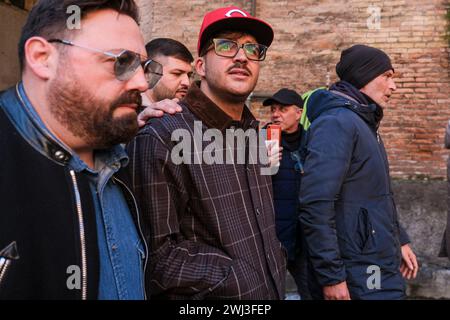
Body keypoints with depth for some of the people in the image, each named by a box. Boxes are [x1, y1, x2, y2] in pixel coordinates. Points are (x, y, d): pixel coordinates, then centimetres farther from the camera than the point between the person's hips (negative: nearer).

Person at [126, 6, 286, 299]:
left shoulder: (252, 132, 6)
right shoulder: (162, 139, -21)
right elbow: (156, 253, -25)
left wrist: (276, 264, 6)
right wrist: (239, 282, -21)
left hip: (272, 290, 8)